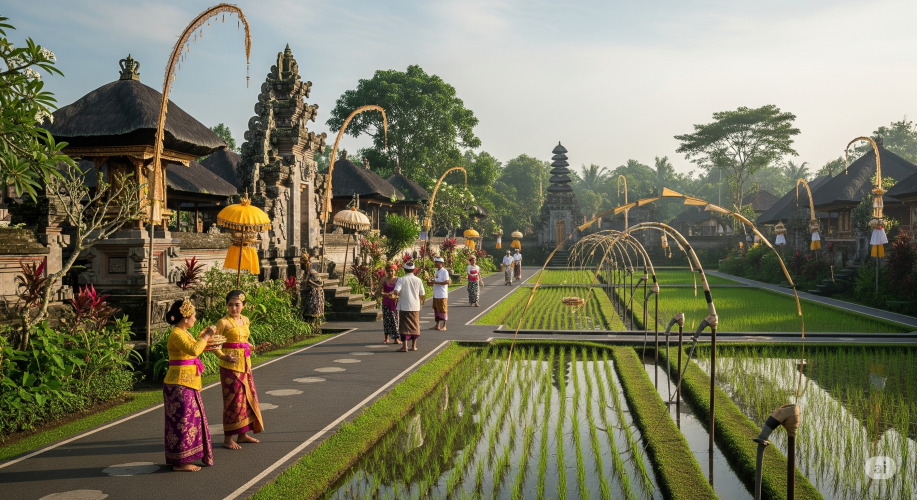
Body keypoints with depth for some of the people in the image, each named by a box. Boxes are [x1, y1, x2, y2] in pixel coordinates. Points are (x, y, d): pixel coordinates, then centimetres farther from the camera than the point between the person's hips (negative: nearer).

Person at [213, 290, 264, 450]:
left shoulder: (245, 320, 8)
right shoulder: (223, 322, -12)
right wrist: (223, 356, -26)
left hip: (245, 365, 7)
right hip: (230, 366, -7)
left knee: (248, 398, 12)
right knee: (233, 400, -2)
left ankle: (243, 435, 25)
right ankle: (228, 438, 9)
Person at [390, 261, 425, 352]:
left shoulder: (401, 280, -8)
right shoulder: (418, 280, 2)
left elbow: (396, 292, -19)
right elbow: (422, 295, 6)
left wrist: (393, 294, 3)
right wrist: (421, 301, 27)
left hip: (404, 307, -3)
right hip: (415, 307, 3)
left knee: (405, 326, 1)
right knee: (415, 326, 13)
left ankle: (405, 347, -1)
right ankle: (413, 346, 17)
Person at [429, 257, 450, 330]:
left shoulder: (444, 271, -11)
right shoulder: (436, 271, 14)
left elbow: (446, 282, -19)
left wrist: (436, 282, -21)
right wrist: (431, 282, 3)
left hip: (442, 295, -8)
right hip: (436, 294, 8)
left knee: (443, 310, -2)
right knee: (436, 309, 11)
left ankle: (444, 326, 4)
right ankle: (437, 325, 19)